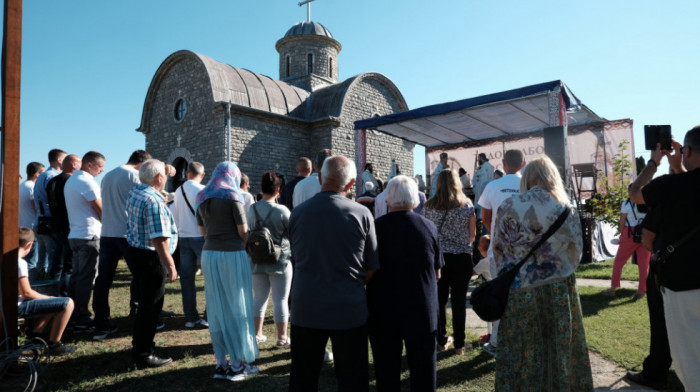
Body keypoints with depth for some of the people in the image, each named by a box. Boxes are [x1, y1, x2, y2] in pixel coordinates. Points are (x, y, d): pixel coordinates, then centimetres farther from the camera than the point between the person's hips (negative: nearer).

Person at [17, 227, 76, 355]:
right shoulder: (20, 262, -20)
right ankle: (54, 345, -7)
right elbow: (26, 293, -21)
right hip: (20, 307, -10)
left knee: (56, 302, 27)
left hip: (11, 304, 10)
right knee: (67, 303, -16)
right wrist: (47, 297, -5)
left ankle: (35, 333, 23)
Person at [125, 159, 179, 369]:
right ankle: (143, 355, 13)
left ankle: (141, 343, 39)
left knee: (145, 302, 23)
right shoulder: (154, 201, -22)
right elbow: (159, 239, -26)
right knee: (151, 306, 2)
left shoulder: (134, 192, 6)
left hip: (134, 252, 10)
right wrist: (170, 266, -22)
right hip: (150, 259, -10)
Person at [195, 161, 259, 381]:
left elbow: (202, 231, 16)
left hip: (209, 254, 6)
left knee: (216, 310, 11)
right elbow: (243, 232, -8)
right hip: (232, 255, -6)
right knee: (237, 309, 4)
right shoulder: (232, 197, -9)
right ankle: (238, 364, 11)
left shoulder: (202, 198, 10)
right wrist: (241, 245, 11)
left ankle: (221, 363, 19)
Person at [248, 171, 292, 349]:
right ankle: (282, 338, 13)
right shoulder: (281, 210, -18)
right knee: (281, 300, 5)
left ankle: (257, 334, 27)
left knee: (259, 298, 16)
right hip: (280, 261, -5)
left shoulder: (252, 209, -3)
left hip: (257, 261, 5)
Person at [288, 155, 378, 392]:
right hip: (349, 310, -1)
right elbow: (372, 267, -3)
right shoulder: (361, 214, -10)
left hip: (306, 309, 2)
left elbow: (297, 258, 8)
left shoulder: (297, 213, -4)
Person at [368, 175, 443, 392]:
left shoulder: (375, 226, -12)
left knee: (387, 371, 14)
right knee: (423, 372, 15)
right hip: (421, 309, 1)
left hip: (383, 309, 0)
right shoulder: (429, 227, -8)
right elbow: (436, 273, 2)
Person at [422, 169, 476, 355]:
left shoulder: (429, 205, -1)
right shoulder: (467, 204, -4)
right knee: (459, 301, 6)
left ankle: (441, 341, 22)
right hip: (462, 257, -1)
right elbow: (472, 233, 2)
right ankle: (459, 344, 15)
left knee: (439, 299, 11)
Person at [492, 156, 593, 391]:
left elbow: (497, 249, 0)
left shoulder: (508, 207, -8)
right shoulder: (566, 209, -5)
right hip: (558, 289, 1)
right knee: (560, 348, 17)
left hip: (518, 290, -1)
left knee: (520, 352, 11)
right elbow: (576, 252, 4)